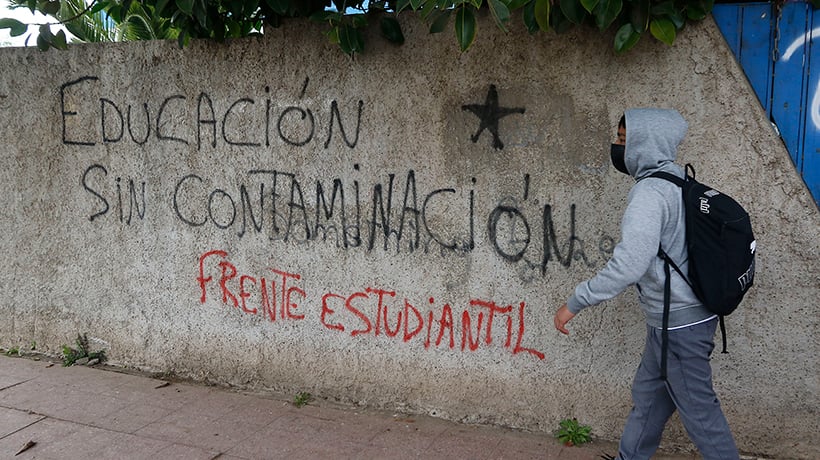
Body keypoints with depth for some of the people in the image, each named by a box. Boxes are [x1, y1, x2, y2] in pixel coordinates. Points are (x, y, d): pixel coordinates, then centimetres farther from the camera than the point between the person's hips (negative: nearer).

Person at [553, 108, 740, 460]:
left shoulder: (650, 193, -22)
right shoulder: (680, 181, 7)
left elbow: (628, 266, -30)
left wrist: (575, 302, -23)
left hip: (679, 324, -10)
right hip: (691, 312, 10)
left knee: (697, 408, 4)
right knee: (648, 393, 21)